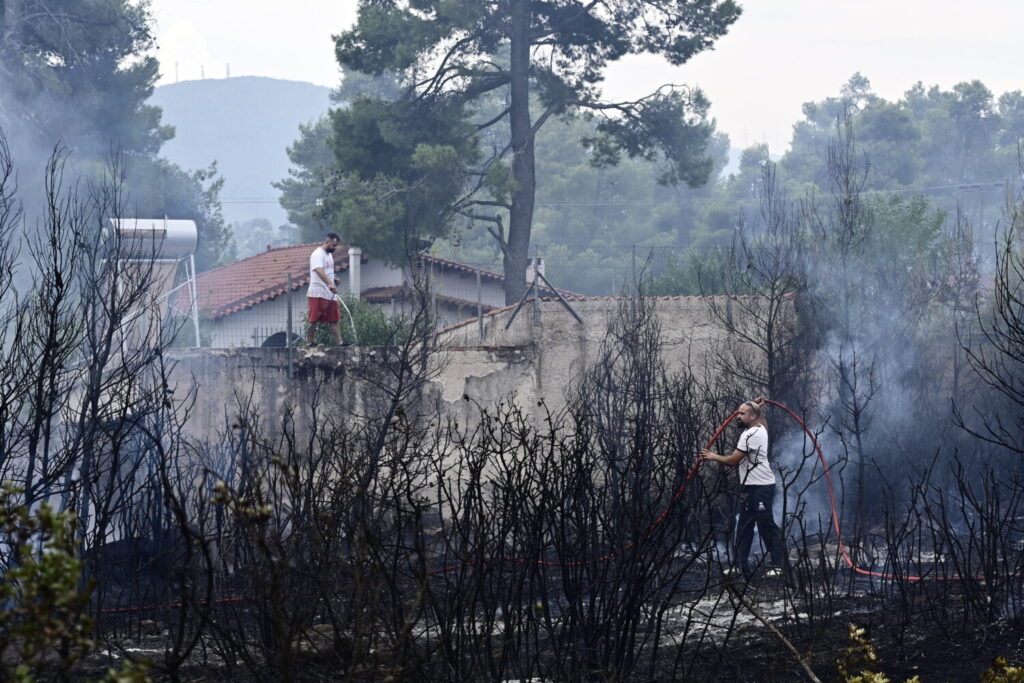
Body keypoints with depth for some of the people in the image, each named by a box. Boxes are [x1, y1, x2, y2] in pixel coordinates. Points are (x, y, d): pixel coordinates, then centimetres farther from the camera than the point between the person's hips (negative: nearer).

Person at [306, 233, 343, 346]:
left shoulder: (328, 255, 18)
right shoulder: (318, 254, -13)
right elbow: (319, 270, -29)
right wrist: (330, 284, -40)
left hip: (330, 294, 9)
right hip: (318, 294, -9)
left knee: (334, 319, 5)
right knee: (313, 320, -4)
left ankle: (339, 341, 4)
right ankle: (309, 342, 0)